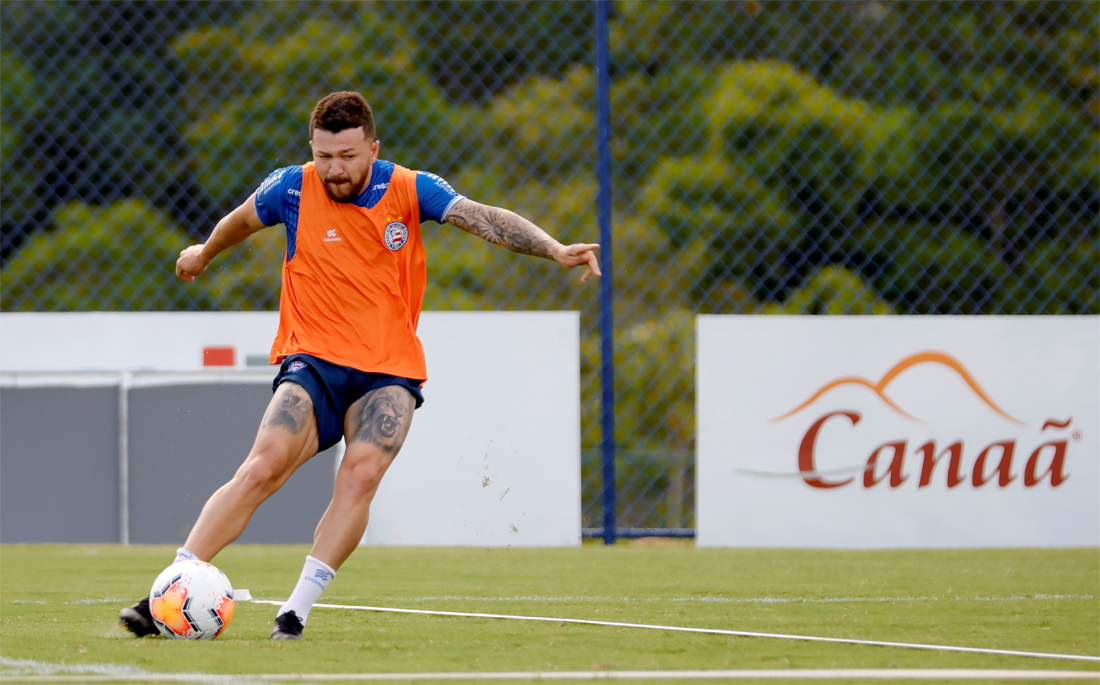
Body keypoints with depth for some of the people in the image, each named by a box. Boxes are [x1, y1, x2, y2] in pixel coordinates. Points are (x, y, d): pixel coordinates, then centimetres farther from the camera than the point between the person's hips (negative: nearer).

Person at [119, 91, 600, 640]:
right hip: (313, 361, 0)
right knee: (262, 469, -21)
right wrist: (204, 254, 39)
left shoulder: (408, 190, -2)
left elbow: (484, 219, -11)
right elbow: (240, 221, 21)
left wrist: (556, 250, -25)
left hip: (390, 372, 0)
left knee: (361, 474, -25)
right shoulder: (293, 189, -1)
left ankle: (297, 610, -23)